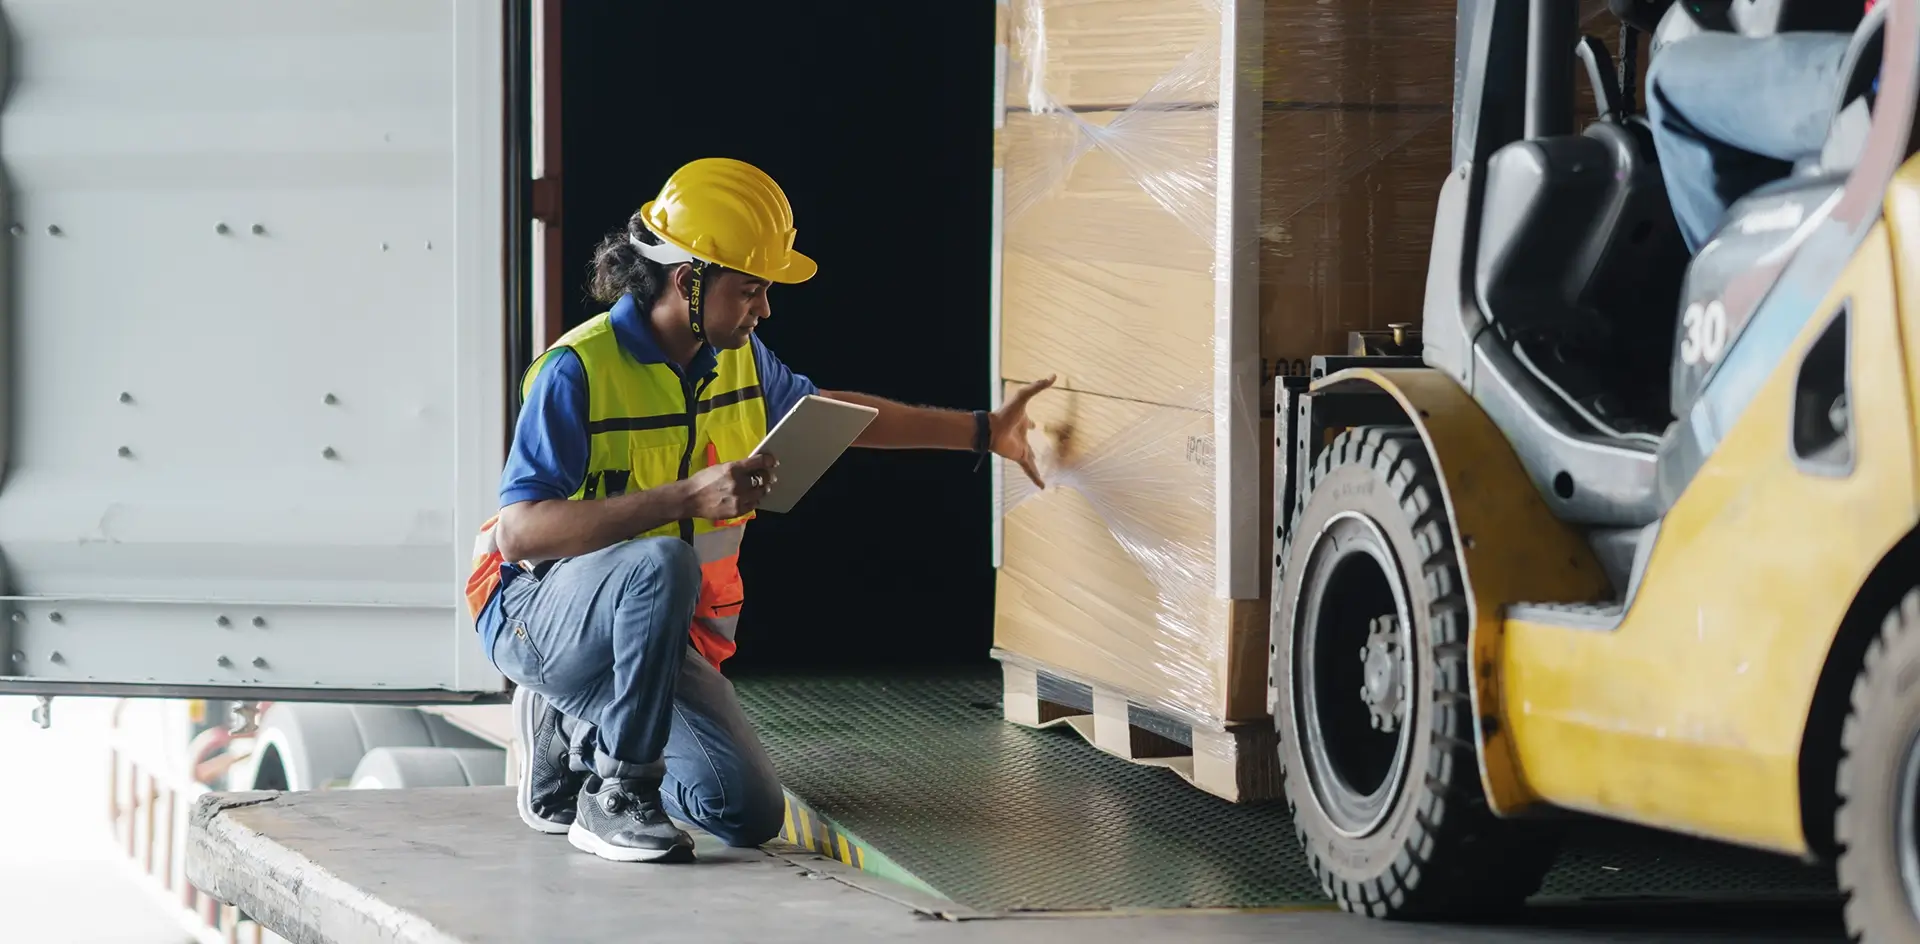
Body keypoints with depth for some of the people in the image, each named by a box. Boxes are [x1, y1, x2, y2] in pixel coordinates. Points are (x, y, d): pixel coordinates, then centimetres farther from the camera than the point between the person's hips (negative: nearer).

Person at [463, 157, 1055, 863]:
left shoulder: (736, 358, 3)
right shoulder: (578, 369, -21)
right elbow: (518, 532, -30)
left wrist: (985, 431, 23)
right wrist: (687, 497, -36)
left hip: (656, 637, 7)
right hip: (540, 613, -7)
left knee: (750, 815, -6)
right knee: (661, 563, -39)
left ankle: (571, 731, 17)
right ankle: (615, 797, -25)